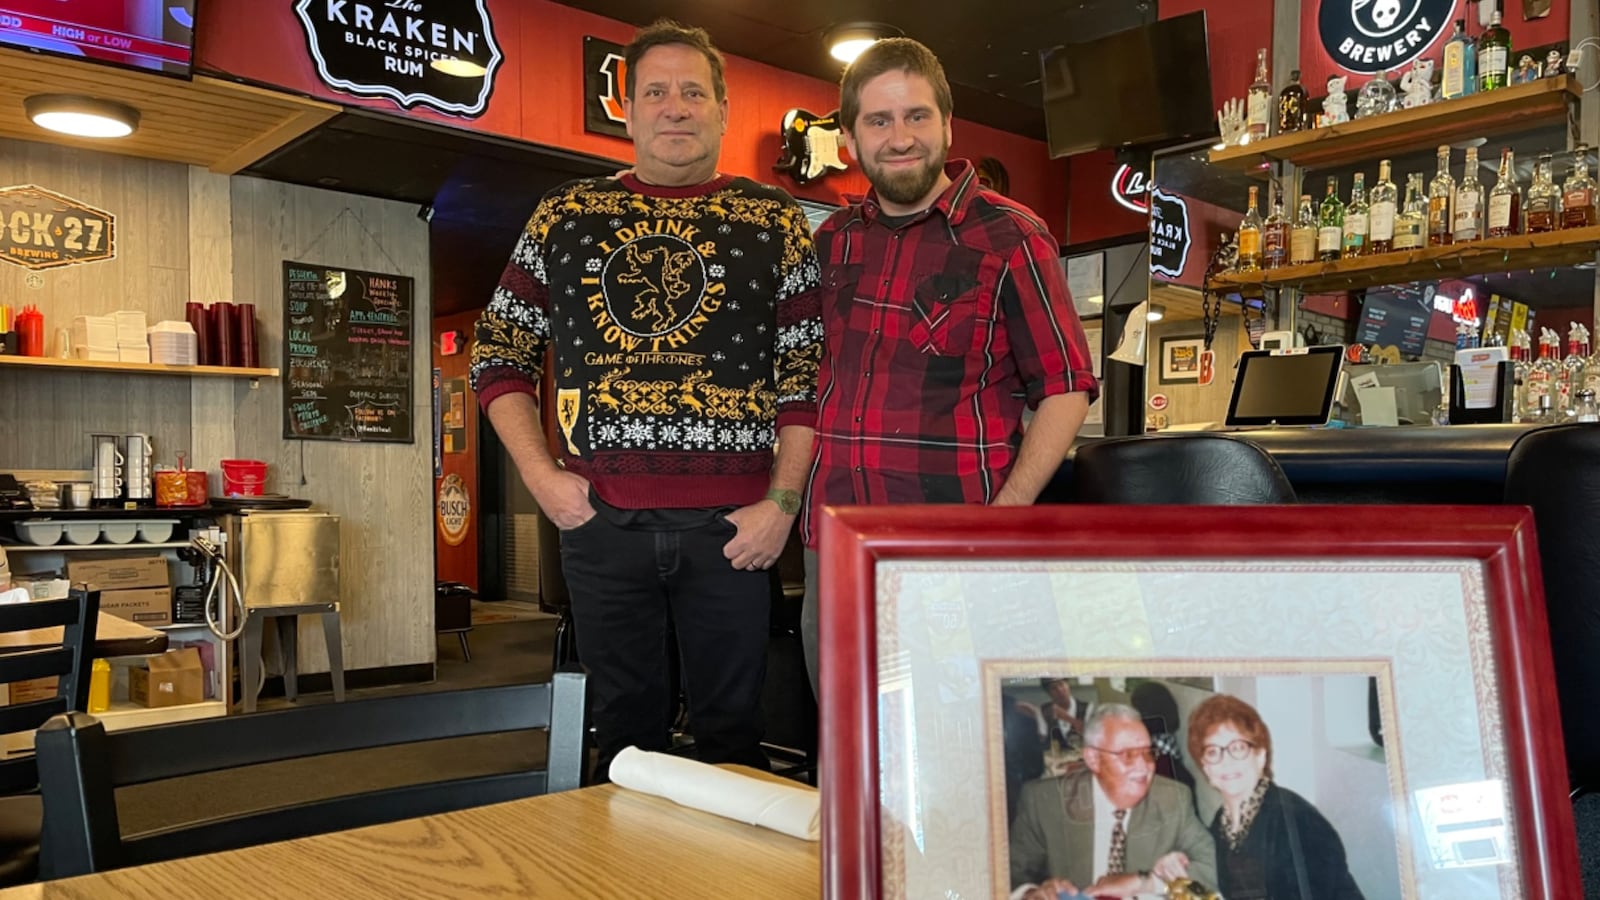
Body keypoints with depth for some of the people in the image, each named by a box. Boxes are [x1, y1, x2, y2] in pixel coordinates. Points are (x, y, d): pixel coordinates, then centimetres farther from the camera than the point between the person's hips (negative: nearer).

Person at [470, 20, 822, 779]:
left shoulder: (775, 223, 5)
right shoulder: (565, 217, 10)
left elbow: (808, 374, 2)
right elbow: (499, 355, 12)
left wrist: (781, 503, -7)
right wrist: (541, 474, 0)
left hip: (730, 525, -1)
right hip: (599, 519, 2)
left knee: (733, 732, 7)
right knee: (625, 731, 13)